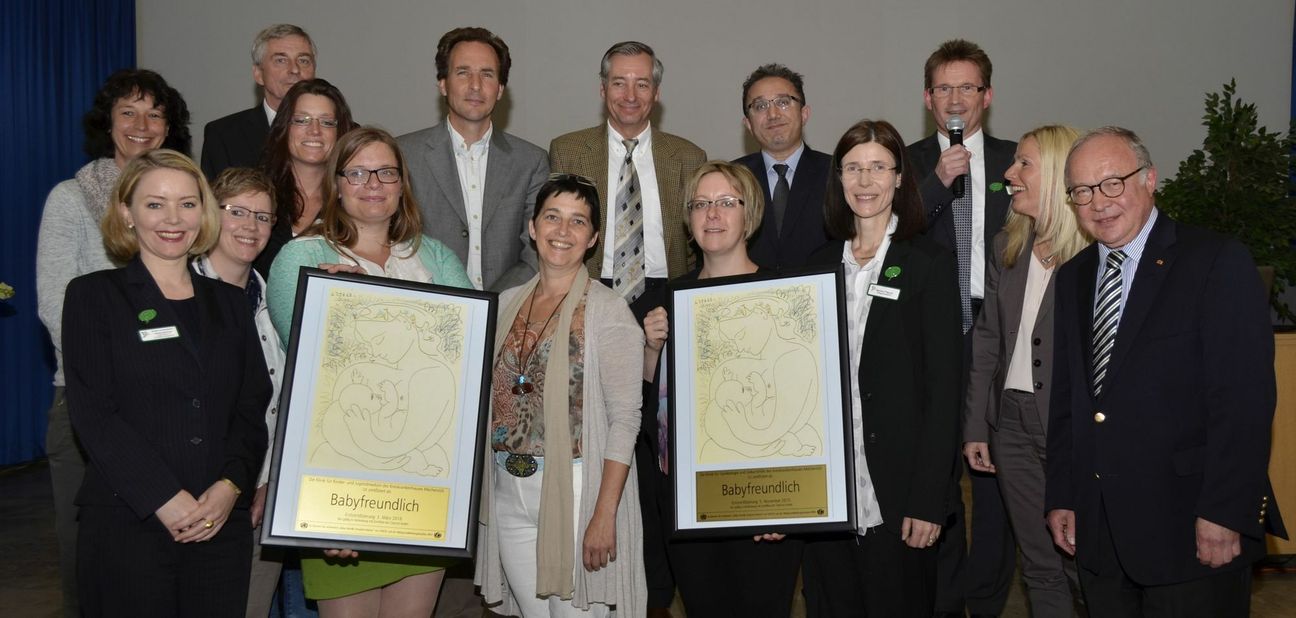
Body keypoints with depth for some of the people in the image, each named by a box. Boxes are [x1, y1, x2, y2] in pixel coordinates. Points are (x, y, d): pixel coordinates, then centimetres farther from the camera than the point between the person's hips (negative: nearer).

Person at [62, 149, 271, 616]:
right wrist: (165, 499, -14)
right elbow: (92, 412, -6)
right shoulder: (94, 296, 4)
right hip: (126, 524, -3)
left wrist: (231, 485, -9)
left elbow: (253, 407, 8)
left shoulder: (229, 302, 14)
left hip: (222, 524, 3)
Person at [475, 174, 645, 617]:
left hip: (576, 489, -5)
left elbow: (625, 418, -12)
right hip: (508, 493, 5)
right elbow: (491, 398, 18)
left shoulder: (608, 310, -8)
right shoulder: (507, 304, 8)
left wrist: (604, 514, -17)